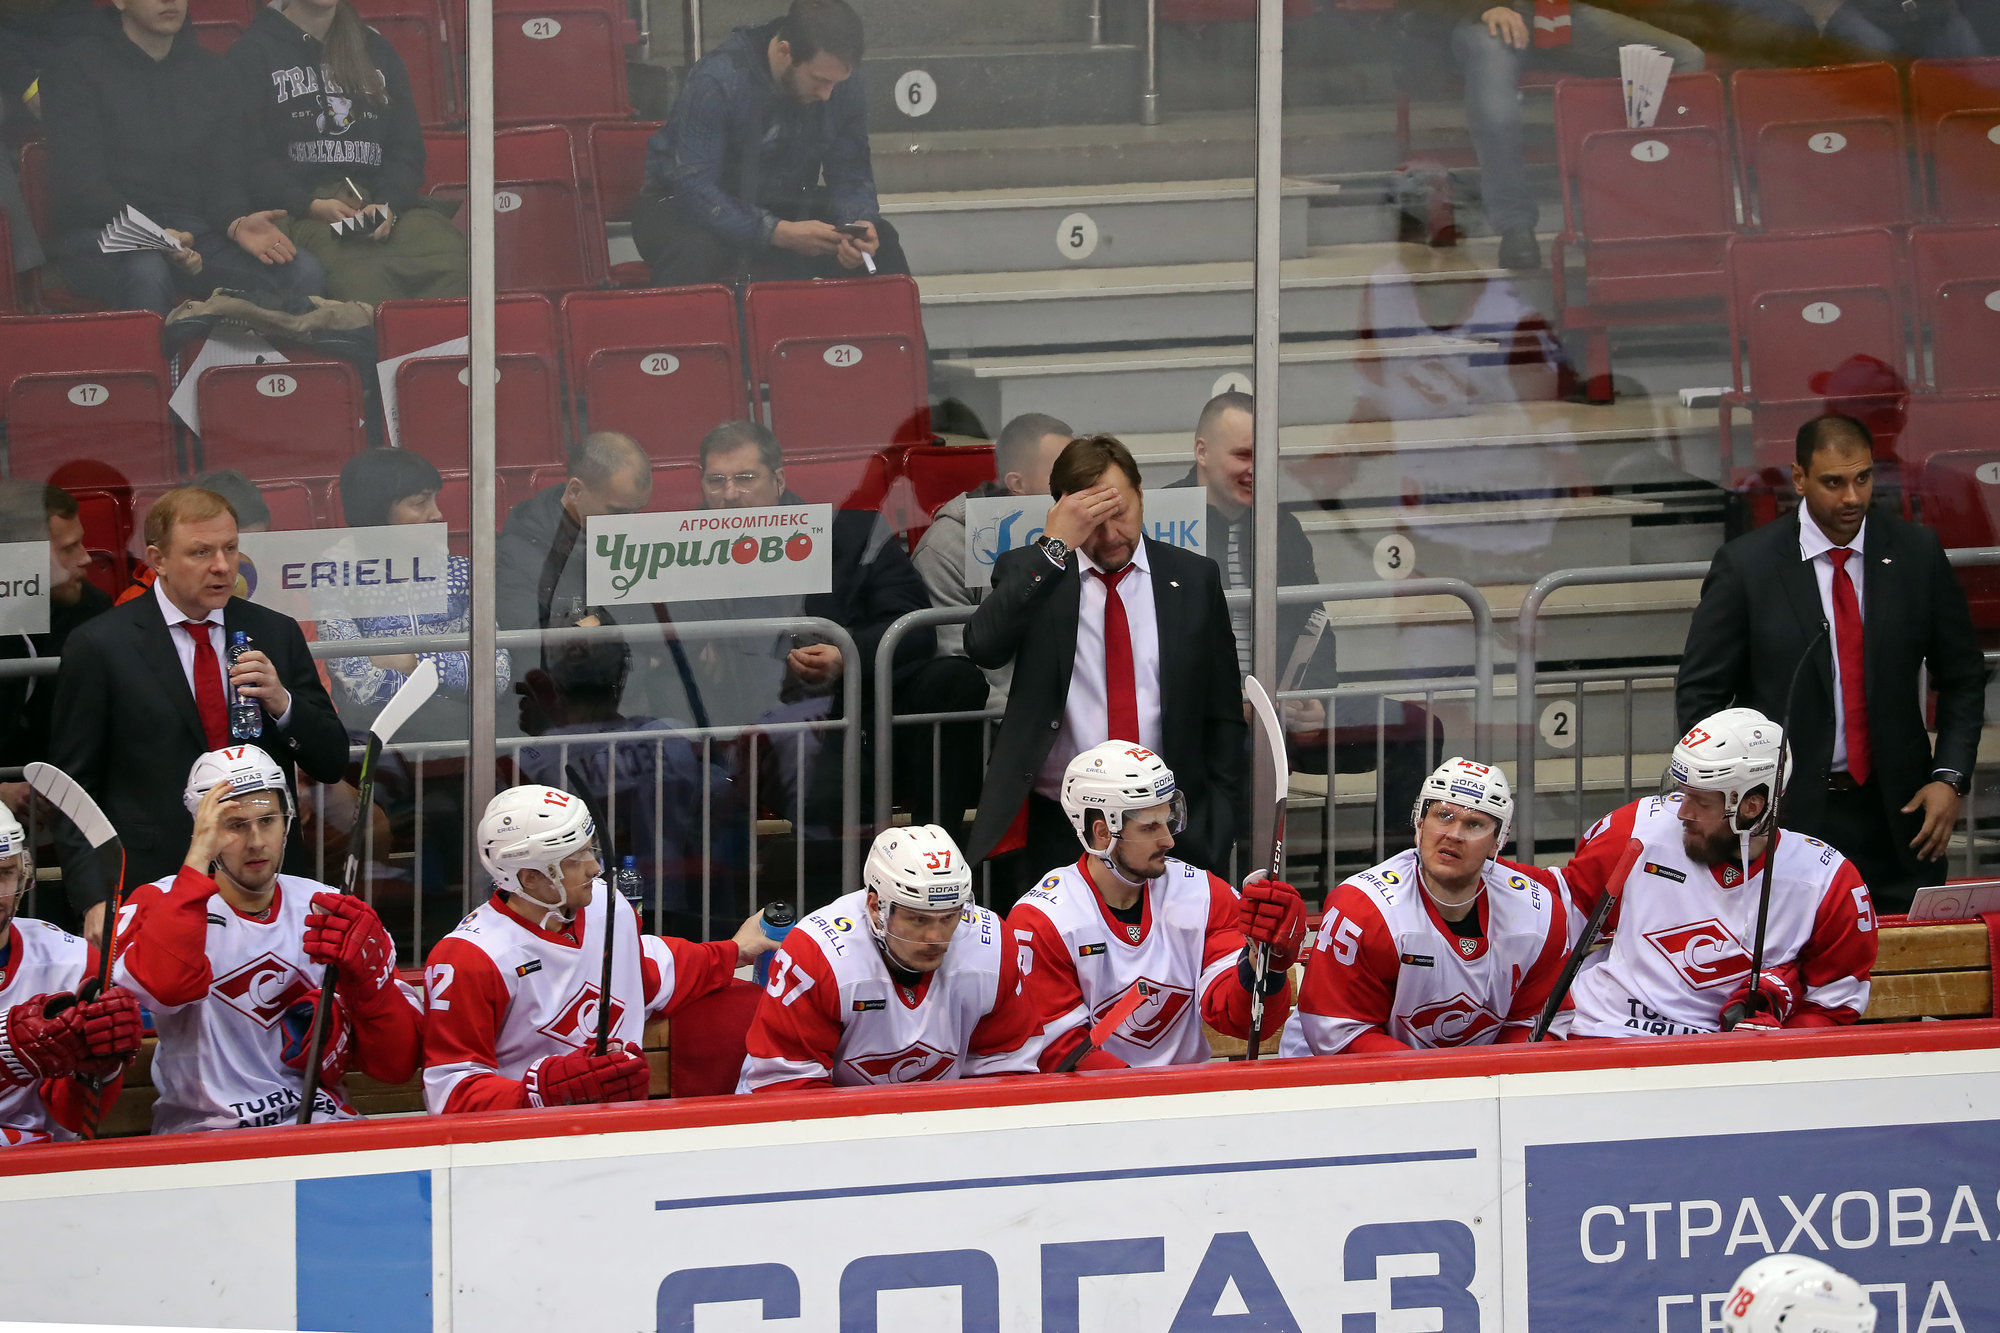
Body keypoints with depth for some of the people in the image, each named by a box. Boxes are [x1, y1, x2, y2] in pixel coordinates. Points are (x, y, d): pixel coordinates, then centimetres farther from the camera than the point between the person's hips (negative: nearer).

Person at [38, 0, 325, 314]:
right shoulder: (76, 67, 1)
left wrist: (236, 224, -9)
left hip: (192, 227, 5)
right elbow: (77, 184, -8)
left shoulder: (210, 70, 18)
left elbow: (218, 177, 16)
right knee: (147, 273, -41)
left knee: (305, 272, -21)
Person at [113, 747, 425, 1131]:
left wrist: (367, 972, -14)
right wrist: (198, 859, -19)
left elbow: (397, 1066, 6)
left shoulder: (326, 909, 11)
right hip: (203, 1125, -4)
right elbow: (161, 987, -25)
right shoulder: (161, 902, 2)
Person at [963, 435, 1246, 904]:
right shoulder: (1028, 574, 5)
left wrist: (1217, 825, 4)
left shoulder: (1194, 578, 9)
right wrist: (1055, 548, -17)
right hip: (1055, 826, -1)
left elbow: (1225, 715, 13)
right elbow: (984, 646, -16)